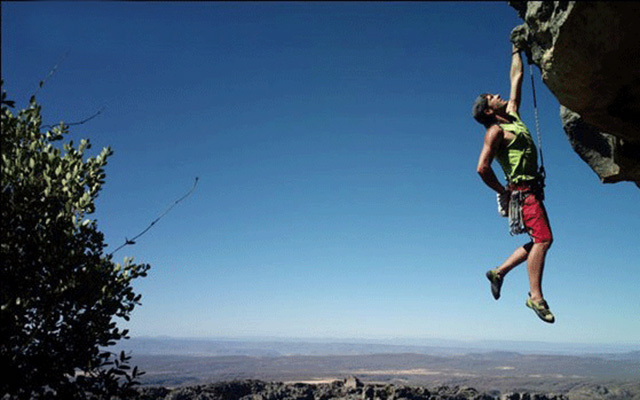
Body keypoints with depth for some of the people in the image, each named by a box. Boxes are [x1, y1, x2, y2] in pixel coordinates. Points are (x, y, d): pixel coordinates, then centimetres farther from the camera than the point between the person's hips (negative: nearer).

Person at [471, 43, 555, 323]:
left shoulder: (512, 115, 17)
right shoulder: (495, 130, -8)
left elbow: (516, 78, 26)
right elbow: (482, 168, -16)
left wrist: (516, 49, 29)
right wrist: (503, 192, -8)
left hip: (531, 190, 9)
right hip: (522, 190, -9)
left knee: (542, 240, 9)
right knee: (542, 239, -15)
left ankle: (499, 271, 17)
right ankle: (536, 297, -12)